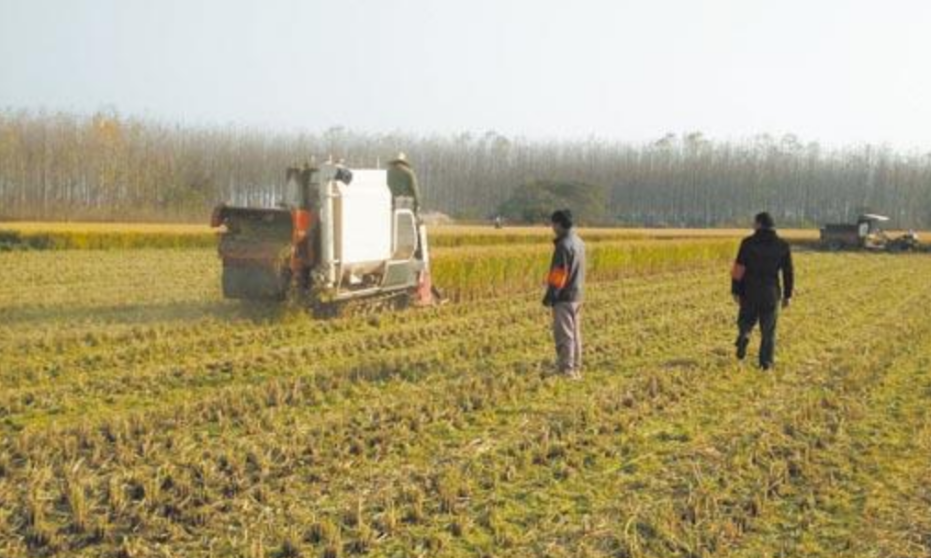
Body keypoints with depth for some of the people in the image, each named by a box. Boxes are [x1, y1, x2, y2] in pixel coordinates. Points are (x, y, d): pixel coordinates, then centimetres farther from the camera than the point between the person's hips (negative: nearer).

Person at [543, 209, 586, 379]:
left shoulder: (564, 245, -17)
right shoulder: (579, 242, 12)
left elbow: (559, 273, -19)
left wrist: (549, 295, -14)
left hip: (564, 297, -9)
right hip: (577, 296, 9)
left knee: (564, 334, -6)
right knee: (575, 333, 13)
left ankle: (566, 370, -7)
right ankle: (576, 369, 18)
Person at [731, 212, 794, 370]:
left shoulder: (748, 243, -6)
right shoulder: (782, 245, 2)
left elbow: (739, 268, -6)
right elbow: (788, 272, 5)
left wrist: (735, 290, 1)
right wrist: (787, 295, 12)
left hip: (749, 291, -1)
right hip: (771, 292, 1)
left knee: (747, 320, 19)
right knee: (768, 329, 9)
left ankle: (744, 335, -11)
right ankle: (766, 362, 7)